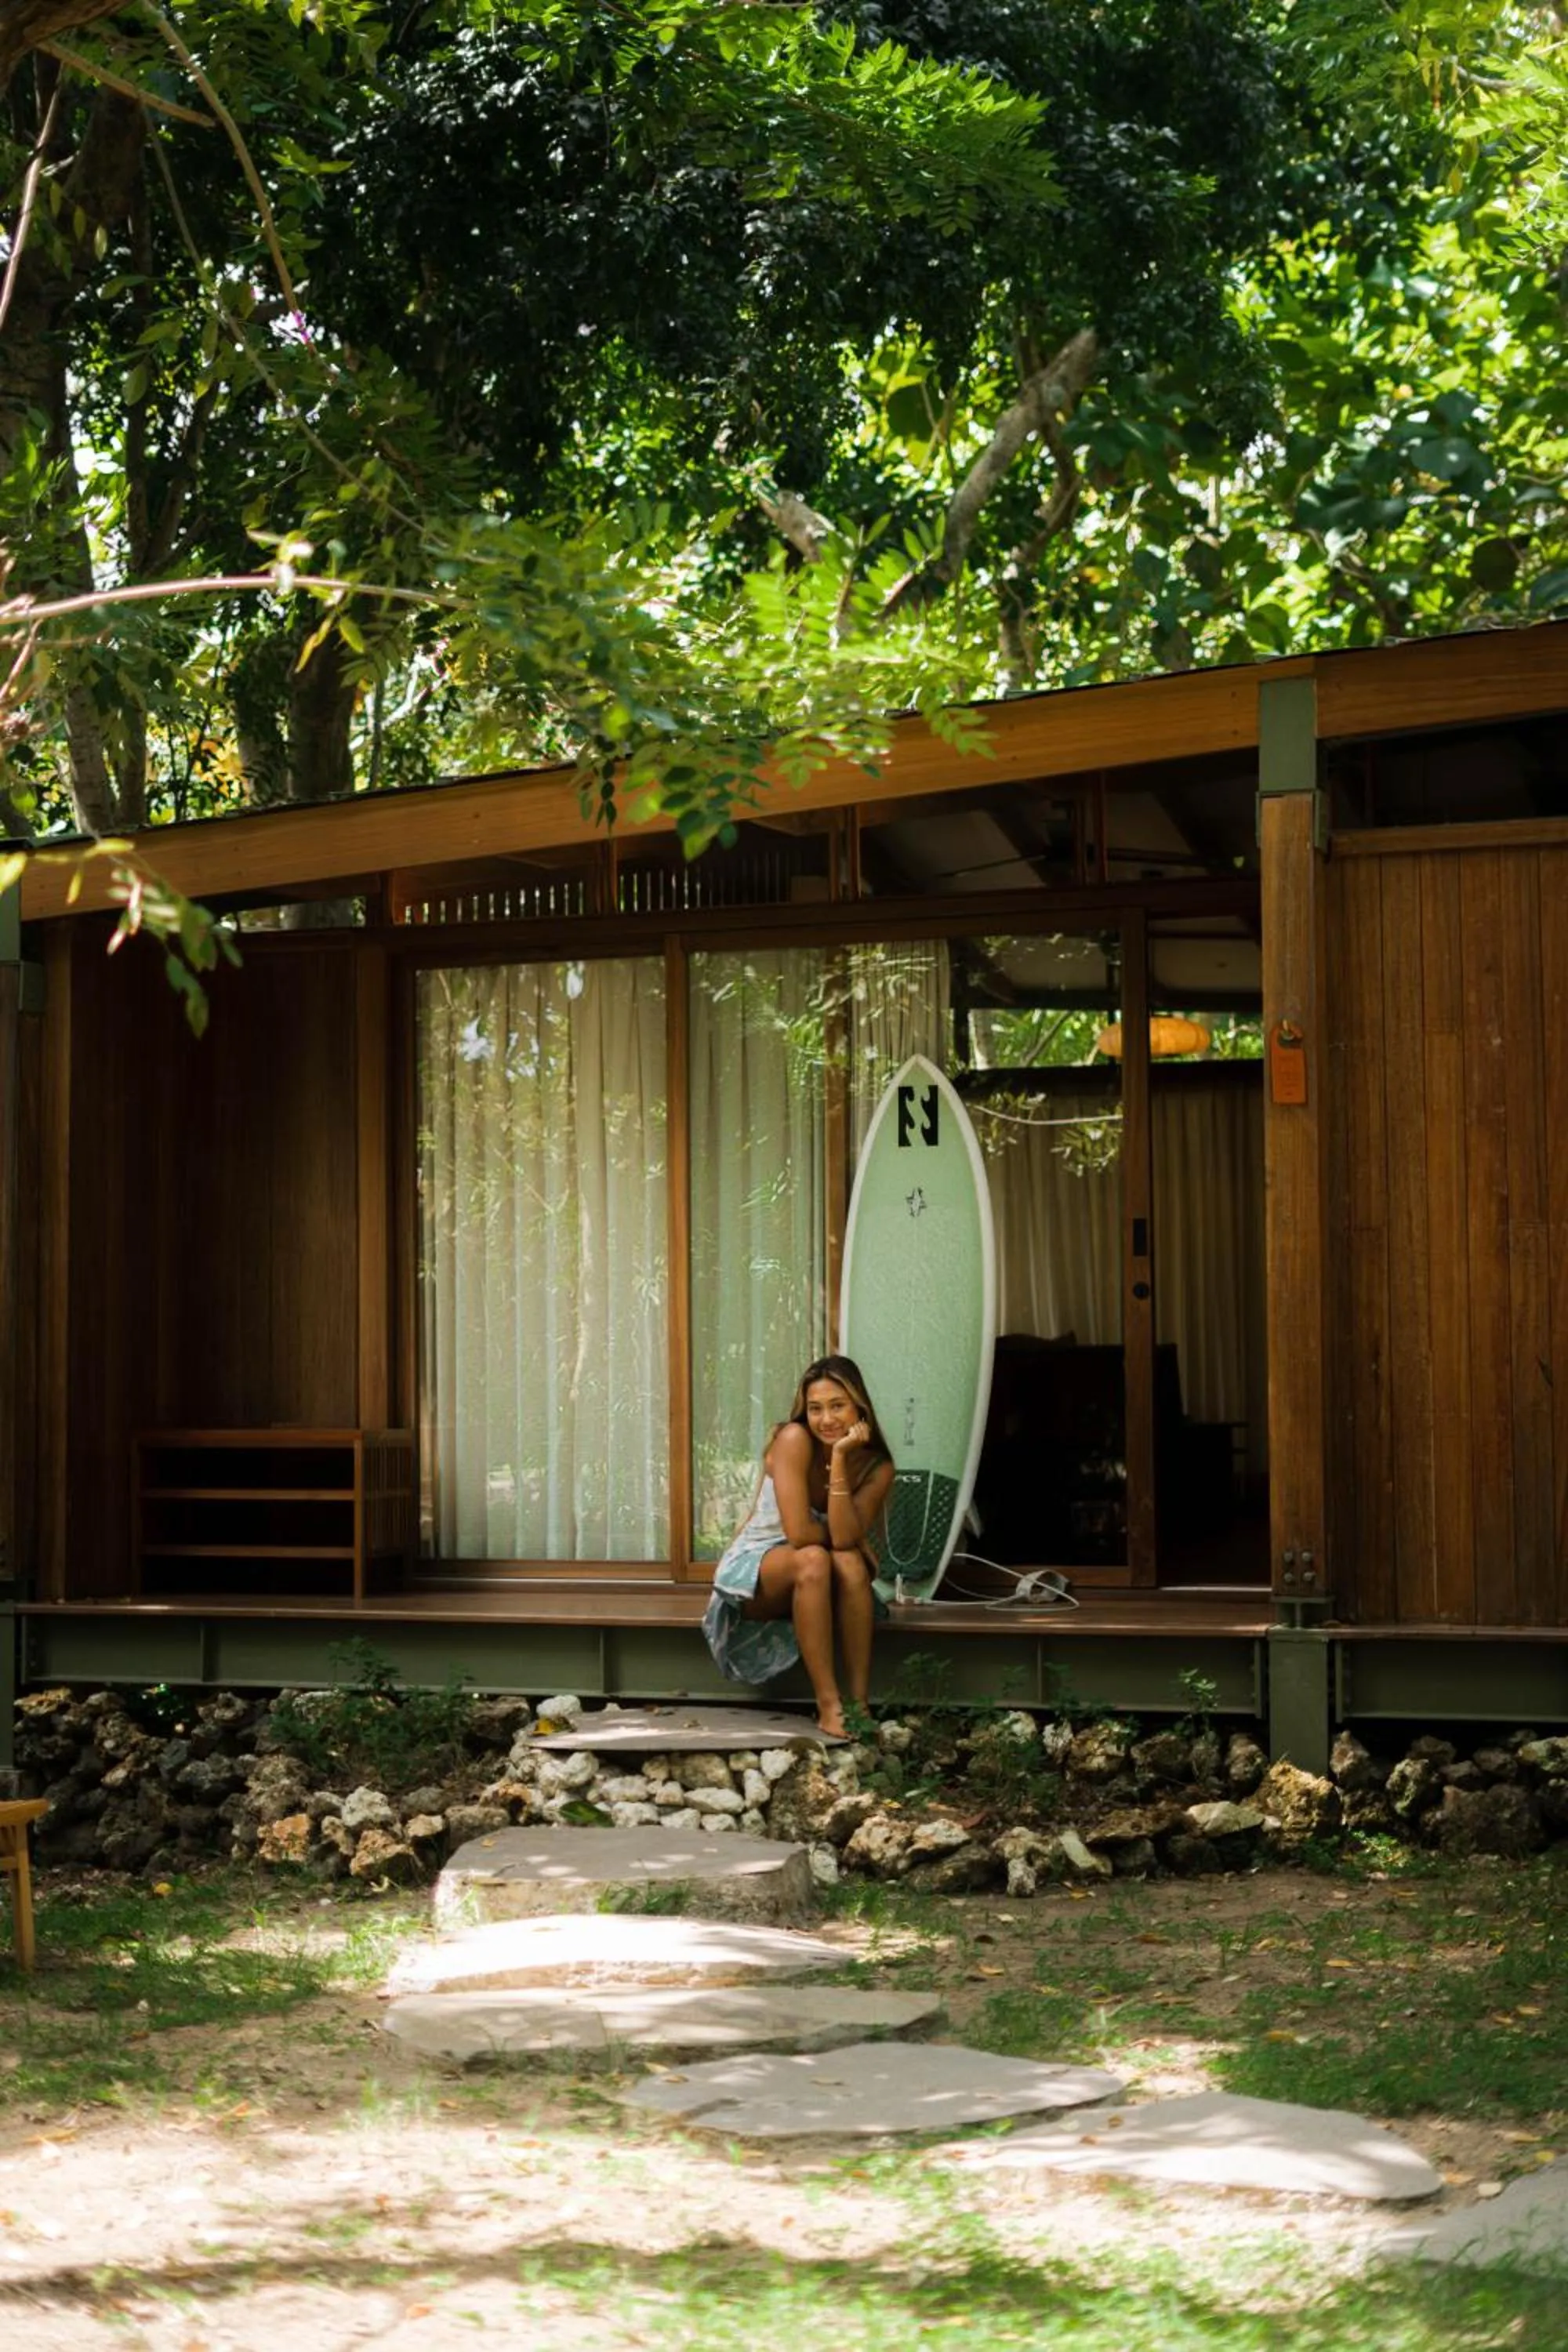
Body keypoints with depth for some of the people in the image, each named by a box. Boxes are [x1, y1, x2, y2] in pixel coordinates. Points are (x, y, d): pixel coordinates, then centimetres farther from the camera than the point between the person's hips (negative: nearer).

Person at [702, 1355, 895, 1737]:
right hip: (755, 1572, -3)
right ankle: (828, 1706, -37)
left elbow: (846, 1538, -26)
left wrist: (840, 1459, -28)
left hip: (810, 1586, 3)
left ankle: (861, 1704, -32)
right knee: (813, 1560, -36)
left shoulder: (876, 1467, -9)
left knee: (850, 1565, -32)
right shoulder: (794, 1440, -21)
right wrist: (847, 1540, -11)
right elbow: (799, 1533, -29)